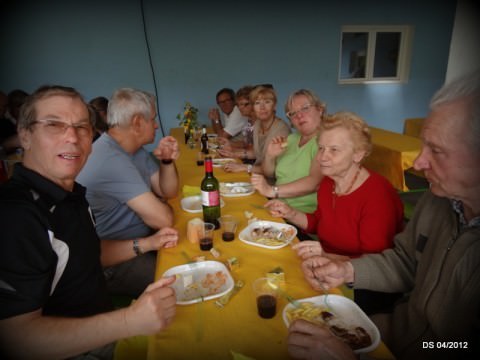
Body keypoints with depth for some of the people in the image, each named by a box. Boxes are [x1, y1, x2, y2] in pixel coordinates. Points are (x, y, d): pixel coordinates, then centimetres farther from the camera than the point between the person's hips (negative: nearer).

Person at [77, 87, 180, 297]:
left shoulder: (133, 149, 4)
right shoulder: (112, 160, -26)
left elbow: (168, 191, 8)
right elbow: (163, 219, -27)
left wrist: (167, 160, -11)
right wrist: (162, 207, -3)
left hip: (139, 242, 9)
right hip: (112, 263, -9)